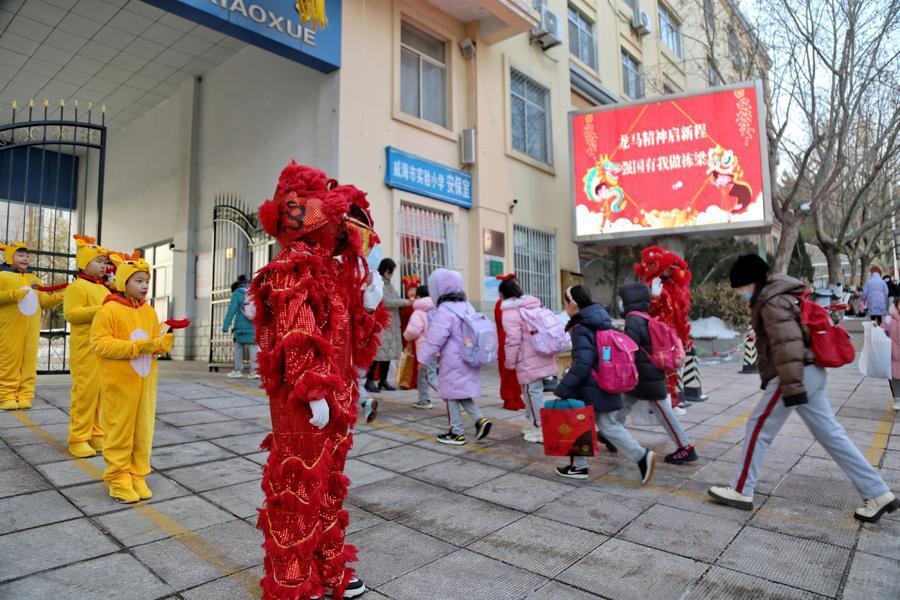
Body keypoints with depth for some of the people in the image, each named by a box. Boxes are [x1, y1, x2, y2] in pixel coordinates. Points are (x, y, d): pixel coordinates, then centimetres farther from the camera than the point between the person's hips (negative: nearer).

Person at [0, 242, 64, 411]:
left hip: (31, 329, 4)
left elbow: (44, 302, 14)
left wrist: (57, 297, -5)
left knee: (28, 362, 2)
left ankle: (25, 396, 6)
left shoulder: (34, 279, 19)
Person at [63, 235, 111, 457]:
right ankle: (78, 439, 3)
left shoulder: (104, 289, 20)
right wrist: (100, 310, -23)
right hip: (86, 349, -8)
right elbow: (71, 313, -17)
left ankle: (97, 435, 17)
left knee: (102, 391, 9)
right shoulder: (76, 286, -5)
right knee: (85, 392, -6)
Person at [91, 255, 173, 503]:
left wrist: (162, 344, -10)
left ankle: (138, 476, 23)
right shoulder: (109, 309, -9)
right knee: (119, 432, 4)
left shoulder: (150, 311, 9)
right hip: (119, 383, -5)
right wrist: (135, 347, -22)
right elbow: (99, 344, -15)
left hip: (145, 382, 6)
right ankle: (118, 479, 17)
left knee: (143, 431, 11)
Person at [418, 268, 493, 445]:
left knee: (452, 395, 5)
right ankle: (480, 419, 6)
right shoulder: (467, 307, 8)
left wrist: (423, 359, -8)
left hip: (453, 363, -8)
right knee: (462, 393, 19)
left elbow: (435, 340, -20)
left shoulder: (444, 311, -18)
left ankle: (457, 433, 13)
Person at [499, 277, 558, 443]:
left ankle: (542, 431, 6)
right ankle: (532, 424, 30)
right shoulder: (534, 306, 14)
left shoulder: (510, 311, -12)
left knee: (533, 394, 0)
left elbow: (513, 340, -18)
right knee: (532, 393, 19)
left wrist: (510, 362, -6)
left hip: (529, 363, -9)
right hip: (543, 359, 9)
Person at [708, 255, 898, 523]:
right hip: (811, 373, 10)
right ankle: (878, 494, 17)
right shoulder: (778, 297, 18)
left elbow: (787, 344, -25)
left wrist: (791, 387, -28)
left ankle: (741, 491, 6)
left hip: (797, 376, -10)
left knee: (758, 428, -2)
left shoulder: (772, 303, -15)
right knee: (830, 433, 13)